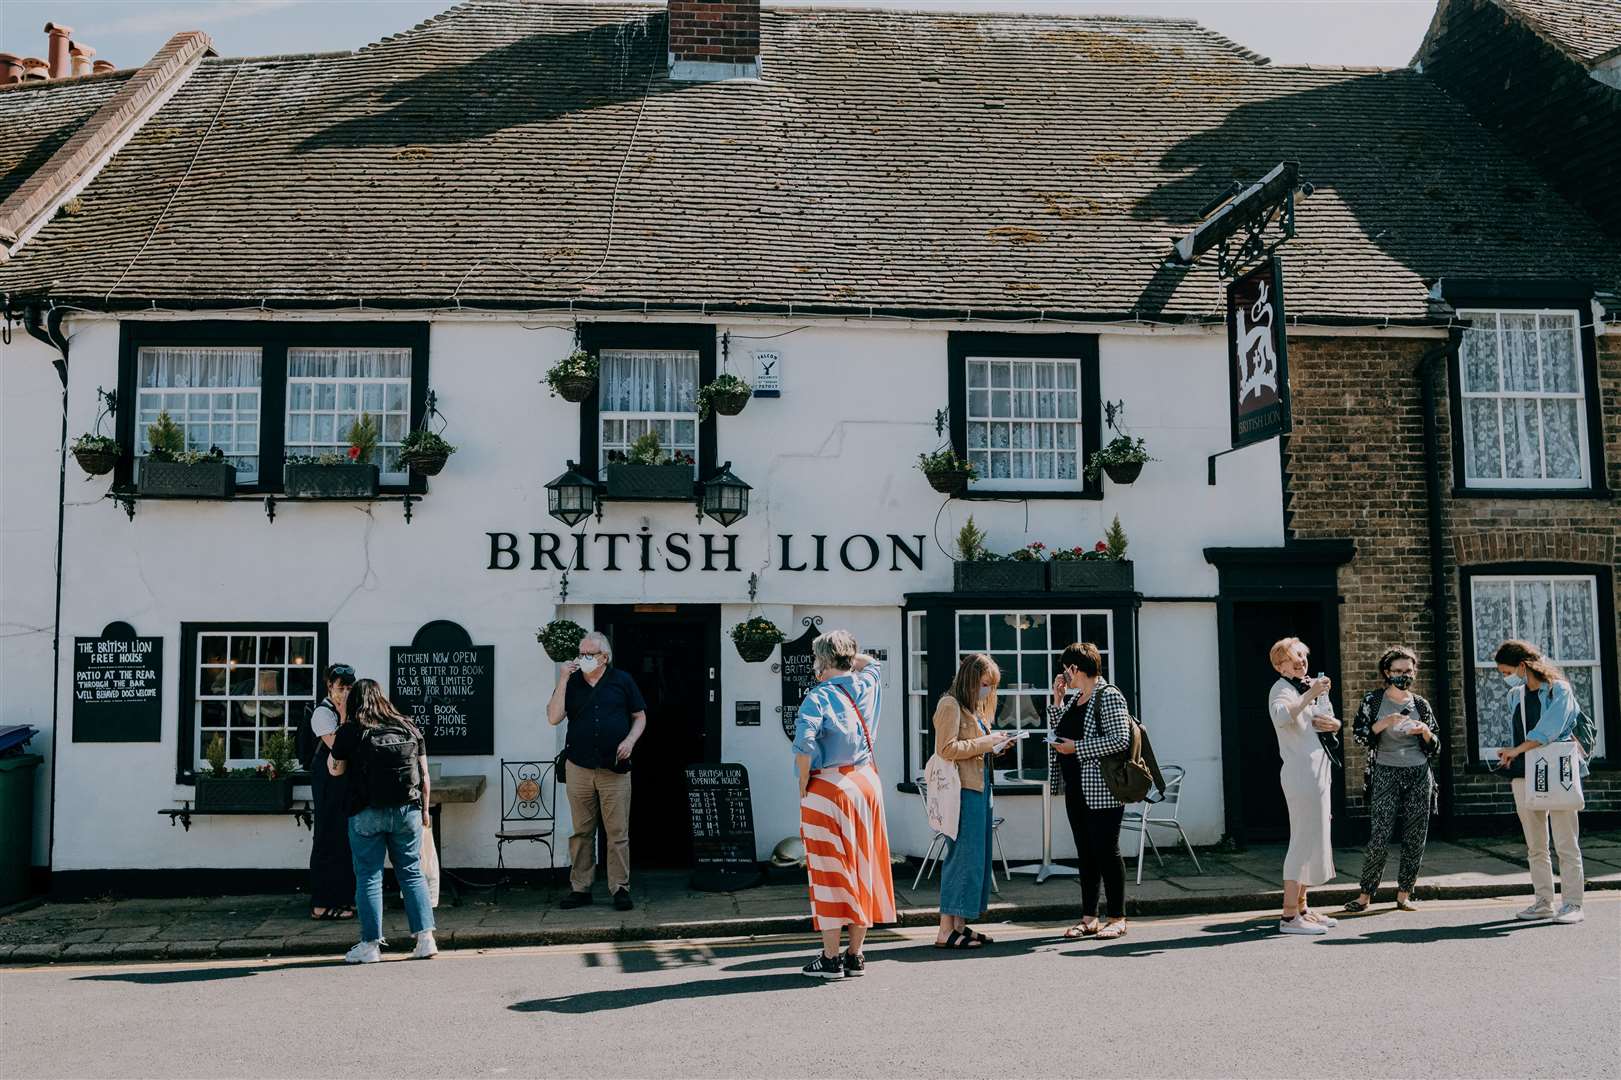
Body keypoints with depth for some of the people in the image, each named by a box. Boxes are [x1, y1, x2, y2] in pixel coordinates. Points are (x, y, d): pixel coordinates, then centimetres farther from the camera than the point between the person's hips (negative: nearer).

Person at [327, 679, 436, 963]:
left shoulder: (350, 732, -3)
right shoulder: (409, 728, 6)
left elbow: (335, 770, 10)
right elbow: (424, 775, 7)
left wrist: (336, 742, 23)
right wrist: (424, 810, 15)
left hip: (367, 813, -3)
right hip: (407, 811, 3)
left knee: (368, 877, 4)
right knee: (412, 873, 10)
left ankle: (370, 945, 6)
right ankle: (425, 938, 7)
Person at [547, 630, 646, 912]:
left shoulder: (622, 681, 5)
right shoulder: (571, 683, 7)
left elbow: (640, 717, 9)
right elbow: (553, 717, -5)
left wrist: (630, 740, -9)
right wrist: (564, 680, -9)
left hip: (614, 769, -1)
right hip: (579, 768, 2)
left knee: (618, 832, -1)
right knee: (581, 832, 7)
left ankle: (620, 889, 6)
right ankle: (580, 888, 14)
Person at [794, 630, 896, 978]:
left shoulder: (818, 697, -13)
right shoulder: (867, 686, 5)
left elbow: (804, 749, -24)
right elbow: (872, 662, 30)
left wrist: (802, 789, -12)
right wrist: (846, 652, 21)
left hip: (827, 789, -6)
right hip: (867, 783, 6)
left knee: (829, 871, 1)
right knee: (862, 869, 11)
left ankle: (831, 958, 5)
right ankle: (856, 955, 18)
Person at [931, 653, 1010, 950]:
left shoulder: (974, 707, 21)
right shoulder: (950, 705, -9)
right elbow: (947, 748, -18)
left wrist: (993, 744, 8)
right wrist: (984, 743, -15)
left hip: (979, 787, 10)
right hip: (963, 789, -10)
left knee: (975, 856, 10)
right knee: (963, 856, -9)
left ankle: (959, 925, 16)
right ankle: (946, 931, -5)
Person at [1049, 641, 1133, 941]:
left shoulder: (1108, 696, -11)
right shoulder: (1075, 698, 15)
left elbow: (1119, 740, -19)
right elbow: (1057, 731, 20)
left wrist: (1077, 747, -17)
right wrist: (1057, 699, 10)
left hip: (1102, 790, -8)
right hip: (1076, 790, 8)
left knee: (1106, 851, -2)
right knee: (1085, 853, 11)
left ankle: (1117, 919, 7)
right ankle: (1089, 918, 17)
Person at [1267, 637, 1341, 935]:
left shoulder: (1306, 687, 18)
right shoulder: (1282, 688, -9)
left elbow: (1334, 722, 22)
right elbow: (1282, 716, -31)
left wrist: (1329, 723, 1)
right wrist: (1310, 694, -35)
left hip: (1317, 770, 10)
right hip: (1301, 772, -10)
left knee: (1311, 838, 13)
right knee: (1305, 840, -11)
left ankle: (1301, 907, 21)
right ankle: (1289, 915, -10)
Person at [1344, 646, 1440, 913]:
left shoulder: (1421, 704, 10)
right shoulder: (1372, 700, 3)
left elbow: (1435, 748, 13)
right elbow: (1358, 735, -2)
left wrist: (1425, 732, -7)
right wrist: (1384, 723, -15)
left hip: (1419, 774, 3)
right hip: (1385, 774, -3)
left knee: (1415, 839, 2)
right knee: (1378, 838, -9)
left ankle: (1403, 895, 13)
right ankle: (1365, 895, -1)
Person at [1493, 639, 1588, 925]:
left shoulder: (1558, 690, -4)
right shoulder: (1516, 696, 15)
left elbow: (1548, 729, -16)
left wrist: (1517, 750, -15)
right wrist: (1510, 756, 0)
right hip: (1524, 776, 6)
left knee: (1566, 844, -4)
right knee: (1535, 846, 8)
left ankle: (1572, 904, -1)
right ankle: (1543, 902, 13)